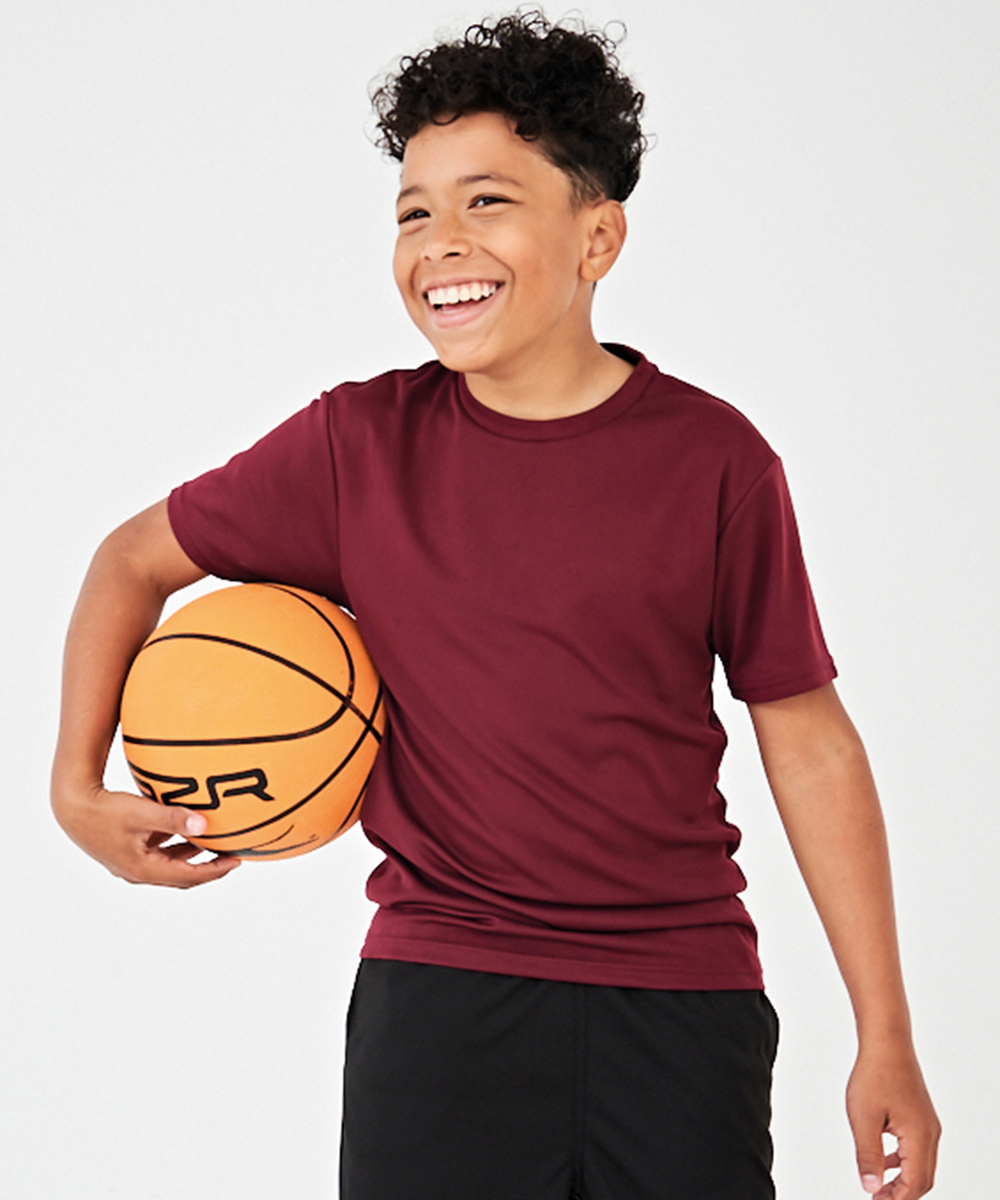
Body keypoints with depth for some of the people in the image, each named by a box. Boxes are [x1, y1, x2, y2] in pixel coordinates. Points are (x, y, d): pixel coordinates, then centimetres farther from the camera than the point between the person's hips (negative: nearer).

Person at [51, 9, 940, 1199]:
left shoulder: (712, 459, -2)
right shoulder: (359, 445, 0)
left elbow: (807, 739, 3)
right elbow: (136, 558, 15)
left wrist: (886, 1038, 2)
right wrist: (77, 785, 2)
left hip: (681, 1004, 0)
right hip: (439, 992, 0)